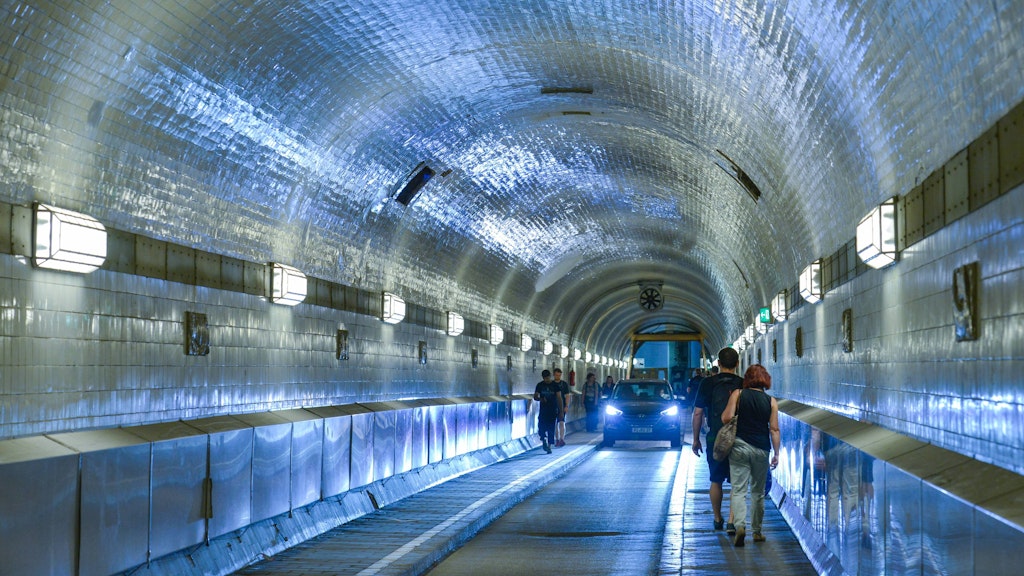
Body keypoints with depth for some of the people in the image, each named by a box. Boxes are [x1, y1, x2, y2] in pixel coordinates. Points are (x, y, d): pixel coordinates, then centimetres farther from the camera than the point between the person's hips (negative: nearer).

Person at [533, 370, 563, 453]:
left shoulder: (555, 385, -1)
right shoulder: (540, 385, 3)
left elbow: (559, 398, -1)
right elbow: (535, 397, 7)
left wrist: (561, 411, -6)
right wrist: (541, 399, -16)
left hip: (553, 410, -1)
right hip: (543, 410, 1)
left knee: (551, 429, -2)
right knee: (541, 428, -12)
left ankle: (549, 446, 5)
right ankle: (543, 440, 13)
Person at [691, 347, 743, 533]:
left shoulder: (707, 383, -2)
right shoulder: (743, 385, -2)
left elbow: (697, 413, -1)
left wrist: (696, 439, 8)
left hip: (715, 439, 1)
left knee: (716, 481, 17)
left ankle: (717, 519, 29)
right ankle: (731, 521, -6)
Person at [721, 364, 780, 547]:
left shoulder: (738, 394, -2)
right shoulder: (771, 401, 3)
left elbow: (726, 418, -10)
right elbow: (774, 429, 1)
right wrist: (776, 453, 6)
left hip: (740, 446, -2)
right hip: (761, 449, 2)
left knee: (739, 489, -3)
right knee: (758, 491, 14)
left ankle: (740, 526, -23)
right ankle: (757, 531, 20)